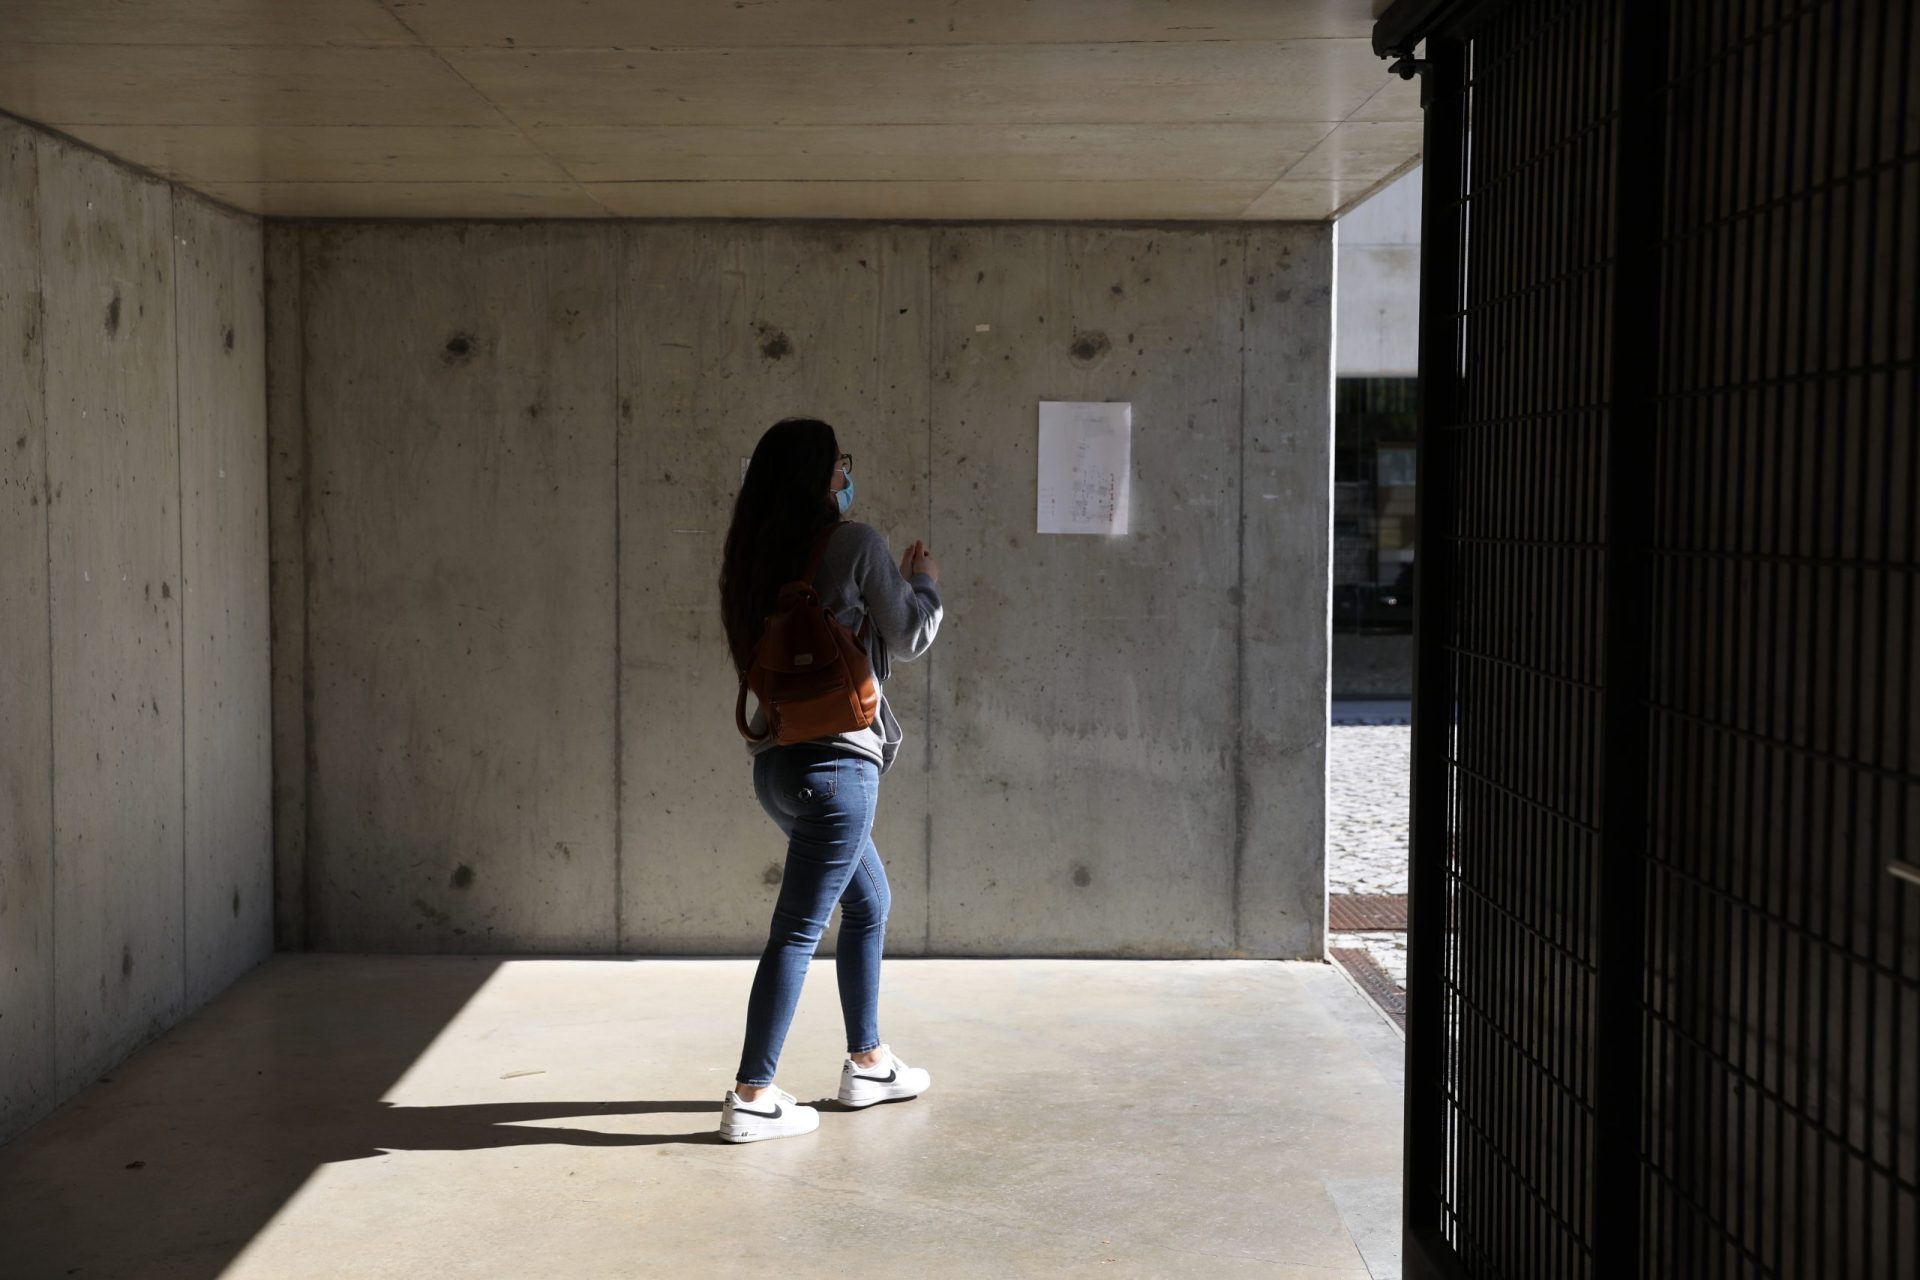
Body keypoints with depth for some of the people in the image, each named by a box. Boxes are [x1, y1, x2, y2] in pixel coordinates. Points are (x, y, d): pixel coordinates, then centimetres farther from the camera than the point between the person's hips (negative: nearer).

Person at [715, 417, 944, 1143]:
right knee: (799, 929, -3)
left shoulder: (756, 558, 10)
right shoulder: (855, 545, -10)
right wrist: (924, 583, 18)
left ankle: (866, 1064, 32)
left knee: (869, 903, 23)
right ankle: (751, 1099, 1)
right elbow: (909, 639, 0)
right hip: (834, 761, -8)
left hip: (779, 759, 8)